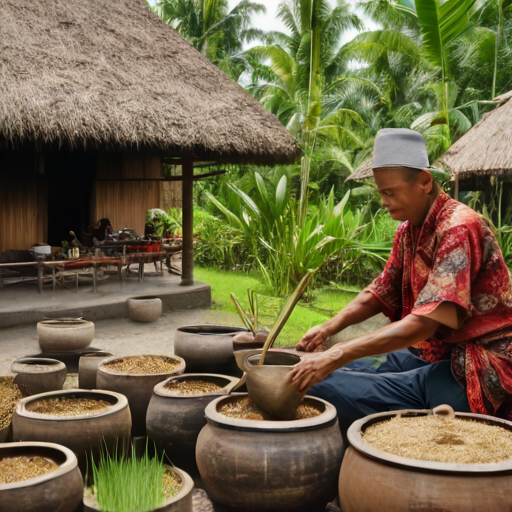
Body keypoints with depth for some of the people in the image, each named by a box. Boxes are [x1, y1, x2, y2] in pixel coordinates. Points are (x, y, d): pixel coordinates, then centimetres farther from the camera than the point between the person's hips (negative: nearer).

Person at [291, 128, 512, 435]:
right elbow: (380, 293, 15)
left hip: (477, 376, -9)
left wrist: (338, 355, -29)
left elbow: (423, 323, -27)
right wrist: (329, 328, -3)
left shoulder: (460, 228, -20)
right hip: (441, 360, 9)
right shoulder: (408, 230, 10)